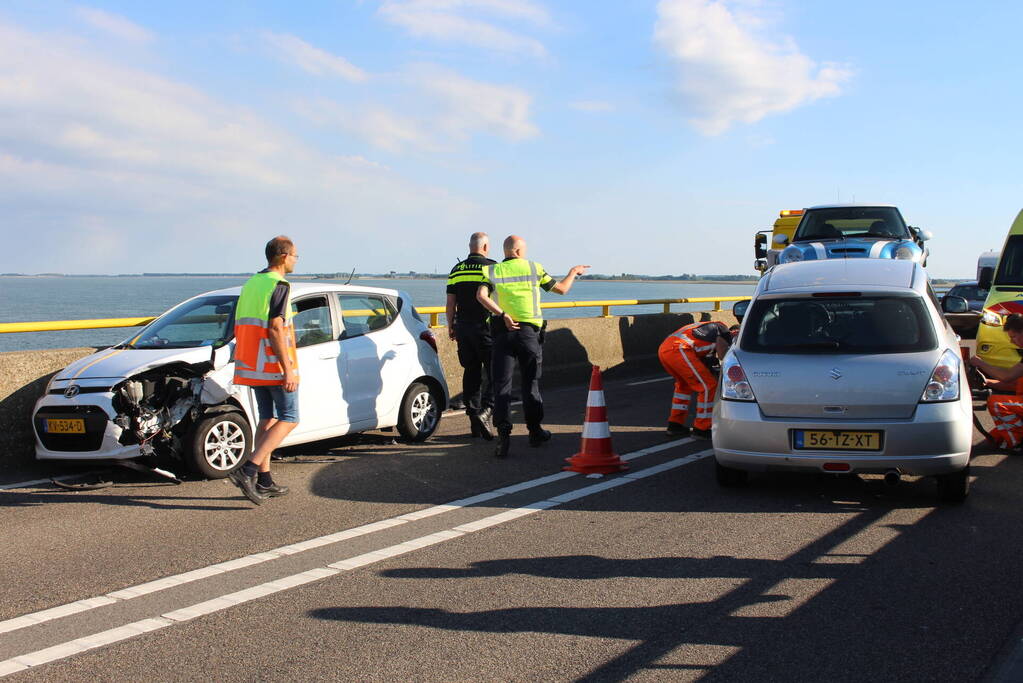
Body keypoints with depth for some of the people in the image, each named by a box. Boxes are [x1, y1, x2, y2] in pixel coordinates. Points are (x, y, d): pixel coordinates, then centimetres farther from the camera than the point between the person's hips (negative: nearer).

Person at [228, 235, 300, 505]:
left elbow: (240, 328, 18)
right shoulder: (279, 285, -12)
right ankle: (248, 469, -14)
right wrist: (288, 369, -21)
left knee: (267, 419, 13)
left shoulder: (251, 284, 16)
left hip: (253, 366, 9)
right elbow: (275, 329, -21)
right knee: (289, 419, -2)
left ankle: (264, 480, 12)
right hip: (274, 366, -9)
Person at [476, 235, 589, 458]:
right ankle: (535, 431, 23)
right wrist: (573, 272, 31)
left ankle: (503, 433, -13)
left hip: (502, 332, 0)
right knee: (530, 383, 12)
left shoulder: (493, 271, 5)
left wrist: (502, 314, -13)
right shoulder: (533, 268, 4)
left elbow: (481, 295, -14)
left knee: (502, 385, 0)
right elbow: (561, 289, 13)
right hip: (529, 332, 0)